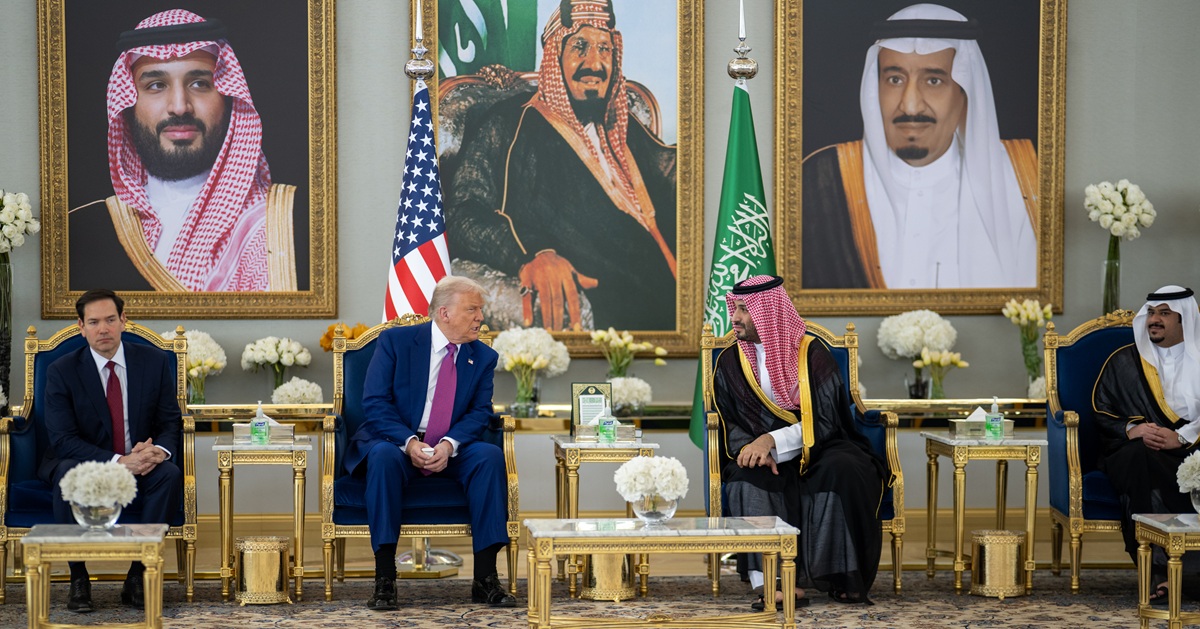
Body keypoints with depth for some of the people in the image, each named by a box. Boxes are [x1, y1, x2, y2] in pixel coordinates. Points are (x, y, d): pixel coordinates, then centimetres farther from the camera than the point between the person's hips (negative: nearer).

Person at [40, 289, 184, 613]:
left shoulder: (155, 361, -1)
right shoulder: (62, 371, -8)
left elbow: (171, 423, 1)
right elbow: (62, 440, -16)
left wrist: (159, 450, -25)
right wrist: (119, 461, -30)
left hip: (141, 470, 2)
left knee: (170, 473, -30)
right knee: (67, 474, -35)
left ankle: (138, 574, -21)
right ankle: (78, 578, -22)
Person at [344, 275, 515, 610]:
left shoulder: (483, 357, 6)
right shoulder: (396, 341, -4)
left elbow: (480, 412, 0)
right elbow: (375, 402, -10)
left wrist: (450, 444, -21)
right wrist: (408, 442, -25)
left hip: (451, 451, 3)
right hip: (395, 441, -3)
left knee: (490, 456, -27)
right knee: (384, 456, -37)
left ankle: (485, 579, -25)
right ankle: (384, 580, -35)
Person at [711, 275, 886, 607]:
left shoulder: (813, 355, -2)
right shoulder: (729, 362, 8)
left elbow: (825, 421, -10)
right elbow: (729, 424, 2)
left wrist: (772, 440, -24)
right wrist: (750, 447, -21)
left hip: (818, 453, -1)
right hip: (761, 455, 2)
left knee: (843, 470, -34)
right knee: (748, 478, -33)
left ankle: (843, 578, -29)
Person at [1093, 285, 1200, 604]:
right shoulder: (1124, 360, 18)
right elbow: (1101, 411, 12)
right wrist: (1130, 430, -7)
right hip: (1129, 454, 1)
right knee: (1140, 458, -38)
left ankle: (1162, 572, -40)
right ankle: (1163, 571, -40)